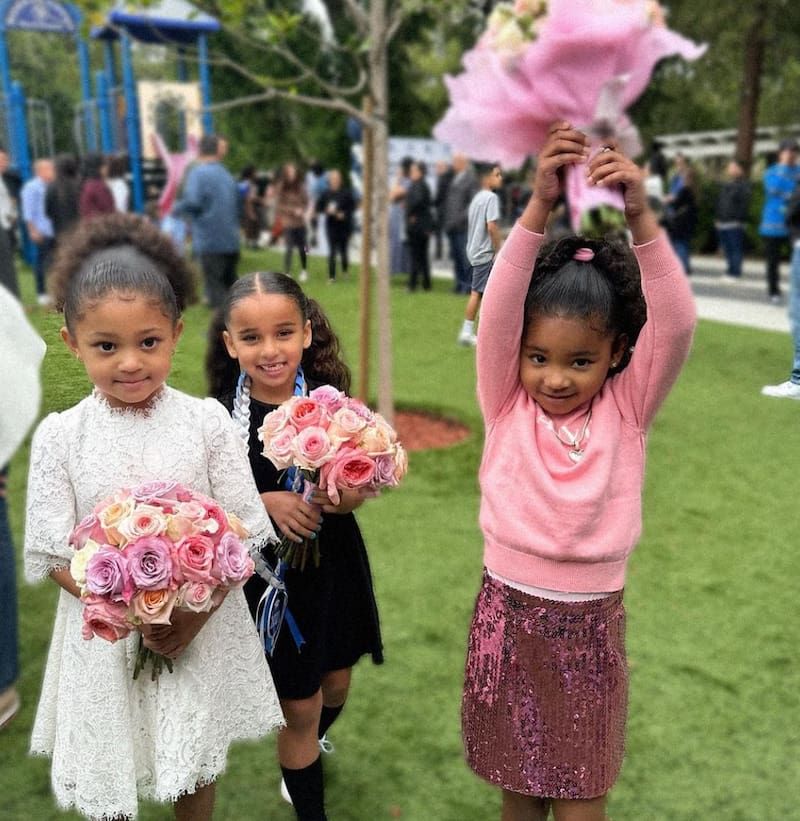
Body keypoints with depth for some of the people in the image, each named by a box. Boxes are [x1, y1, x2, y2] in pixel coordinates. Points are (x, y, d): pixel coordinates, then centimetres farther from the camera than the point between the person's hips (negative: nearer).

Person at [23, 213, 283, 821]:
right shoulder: (60, 436, -8)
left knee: (196, 767, 19)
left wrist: (196, 611, -19)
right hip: (103, 633, 0)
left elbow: (243, 532, -7)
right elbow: (53, 554, -6)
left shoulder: (207, 421, -9)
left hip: (202, 629, 0)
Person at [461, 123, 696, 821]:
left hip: (590, 621, 0)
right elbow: (497, 311, -22)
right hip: (508, 611, 1)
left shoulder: (627, 409, -7)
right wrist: (540, 206, -32)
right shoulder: (506, 405, -8)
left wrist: (640, 218, -33)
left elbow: (676, 324, -22)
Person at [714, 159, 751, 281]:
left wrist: (739, 219, -17)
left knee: (736, 249, -6)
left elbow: (745, 204, -10)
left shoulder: (743, 185, -4)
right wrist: (717, 218, 15)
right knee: (727, 249, 11)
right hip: (721, 223, 8)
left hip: (735, 224, -8)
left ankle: (735, 272, -4)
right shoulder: (725, 185, 20)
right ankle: (731, 270, 18)